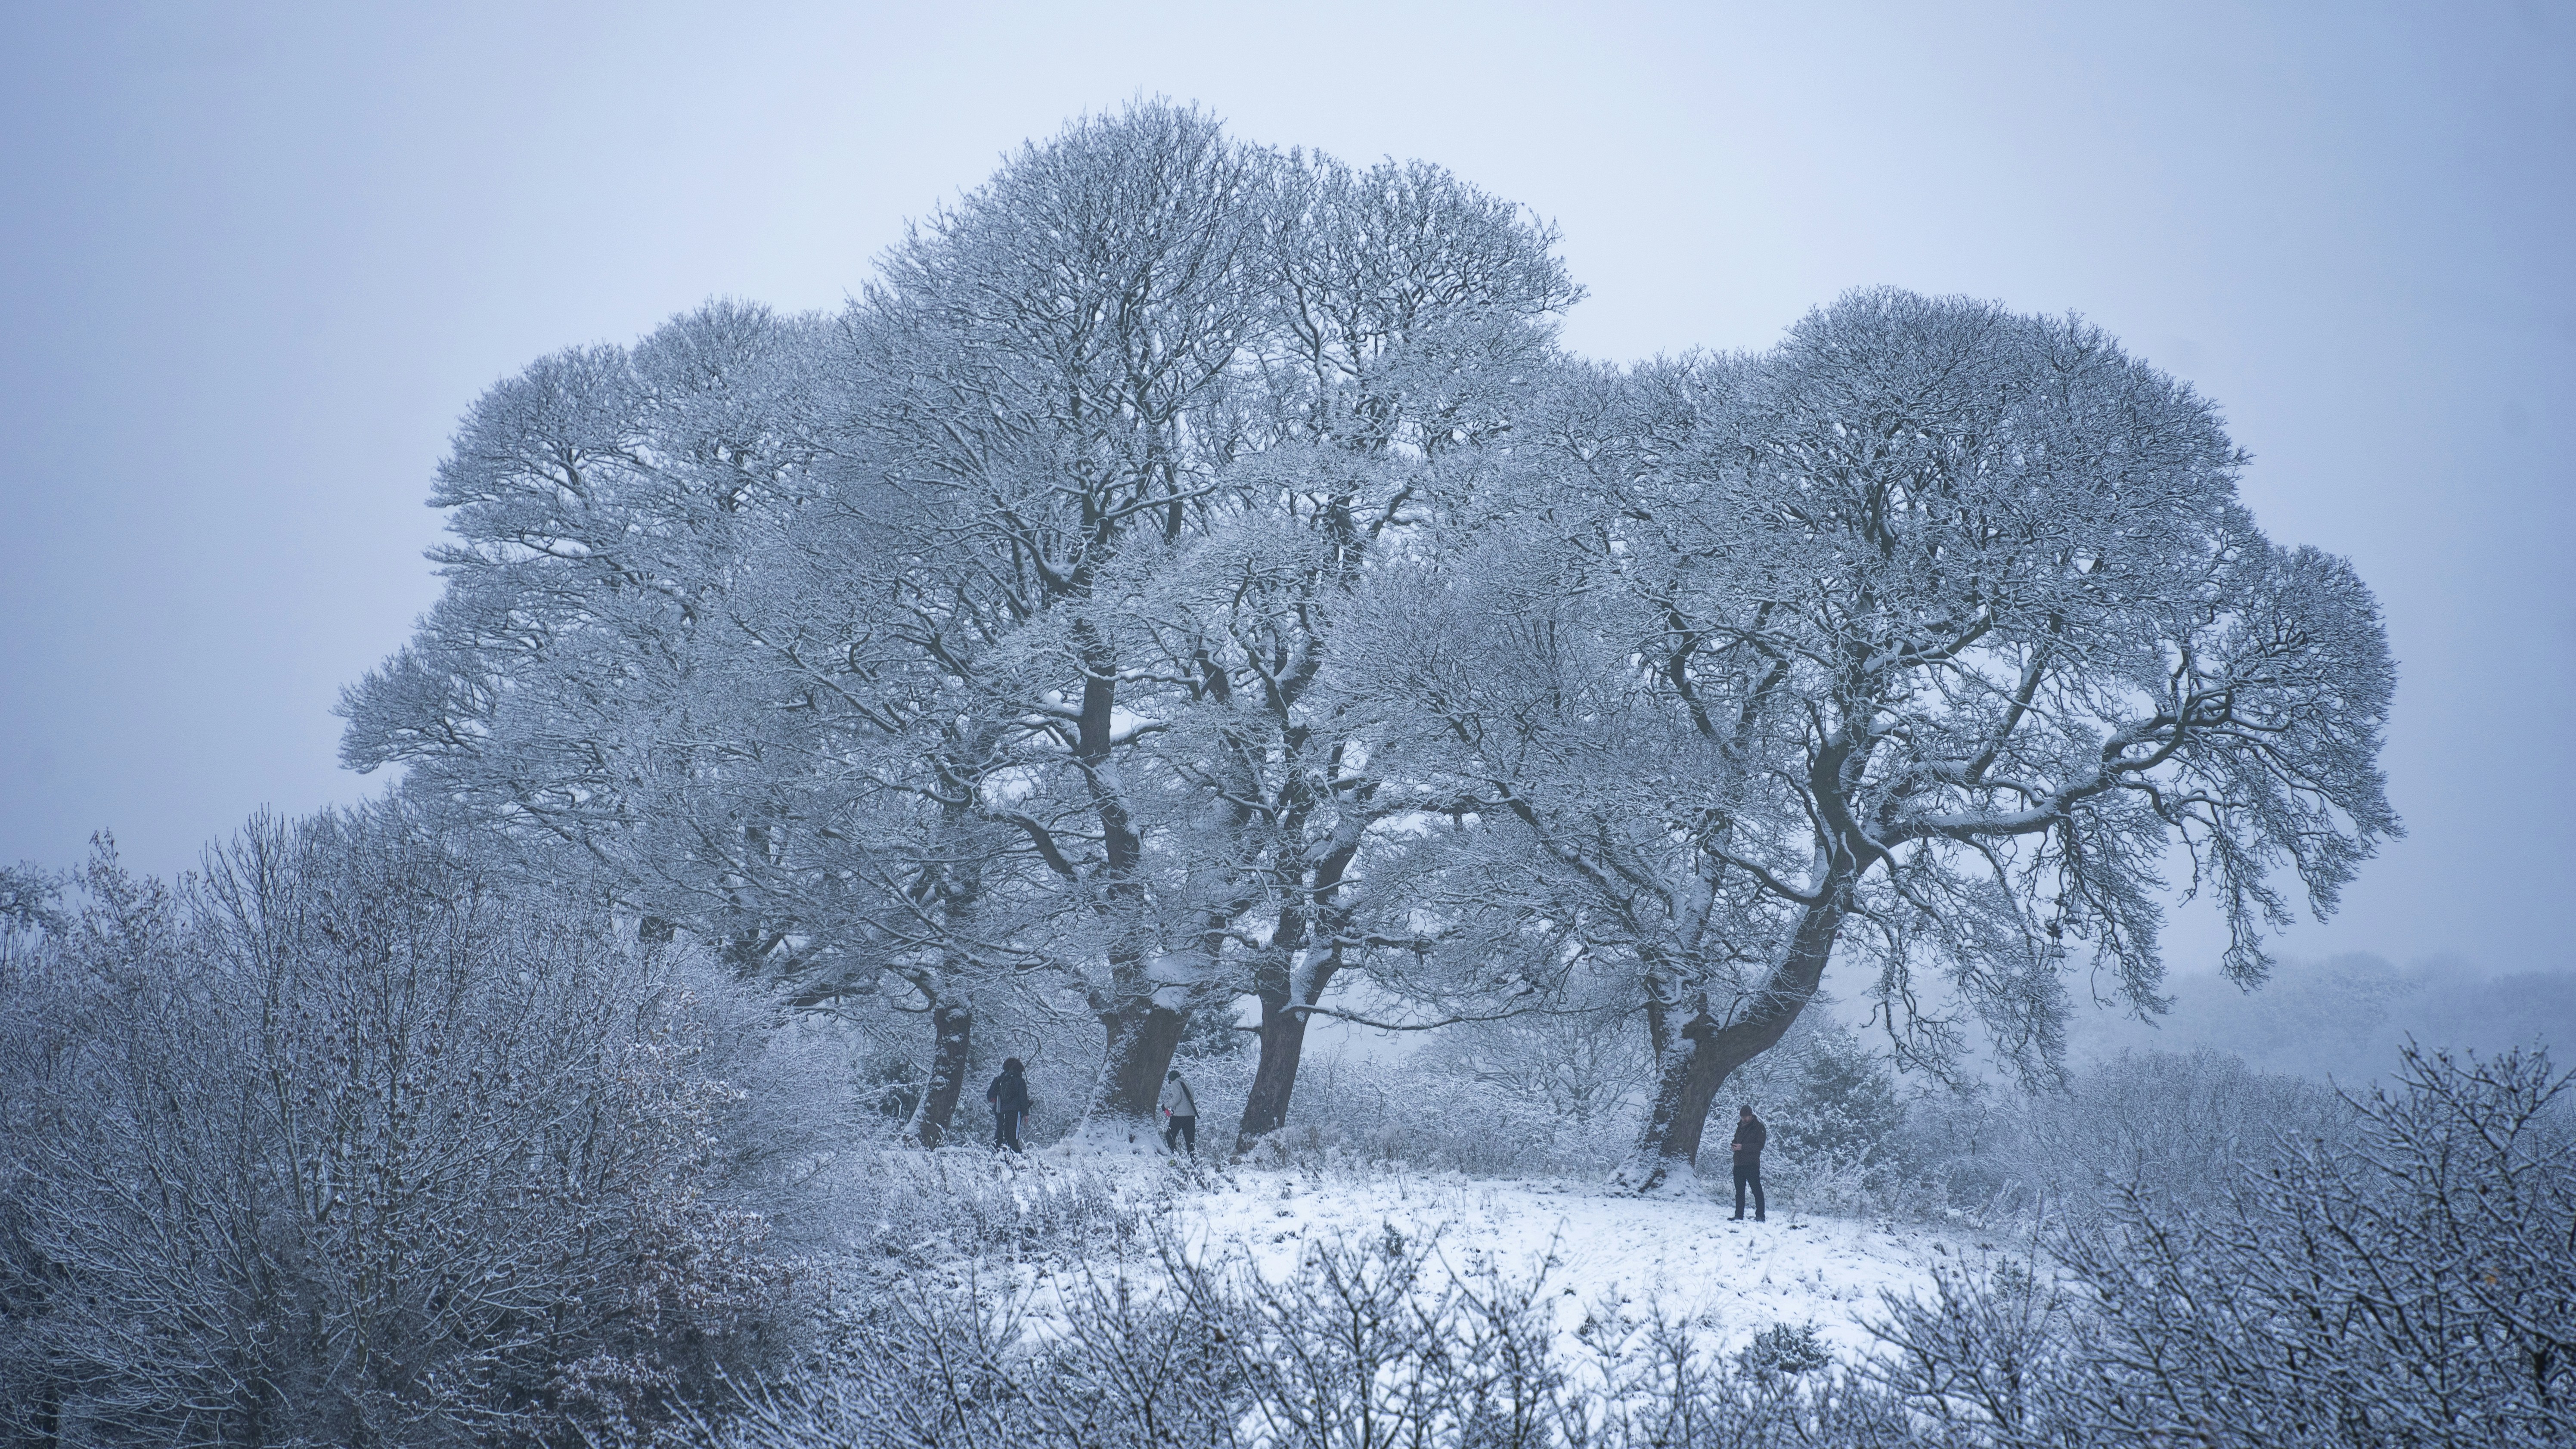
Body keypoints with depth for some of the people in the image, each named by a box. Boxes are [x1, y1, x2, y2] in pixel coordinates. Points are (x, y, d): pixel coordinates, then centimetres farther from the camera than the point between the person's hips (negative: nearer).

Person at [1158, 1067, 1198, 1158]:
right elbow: (1193, 1100, 18)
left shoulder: (1175, 1084, 0)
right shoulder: (1187, 1084, 22)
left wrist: (1166, 1106, -3)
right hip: (1191, 1115, 7)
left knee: (1170, 1136, 4)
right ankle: (1194, 1160, 3)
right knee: (1190, 1140, 9)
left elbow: (1177, 1098, -15)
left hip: (1179, 1115, -7)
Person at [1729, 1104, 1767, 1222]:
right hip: (1739, 1163, 7)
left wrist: (1743, 1147, -20)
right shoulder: (1741, 1126, 17)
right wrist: (1734, 1145, 4)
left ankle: (1760, 1216, -4)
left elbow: (1760, 1146, -14)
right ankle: (1739, 1215, 13)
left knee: (1756, 1190, -6)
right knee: (1739, 1190, 9)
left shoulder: (1759, 1128, -5)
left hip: (1752, 1164, -7)